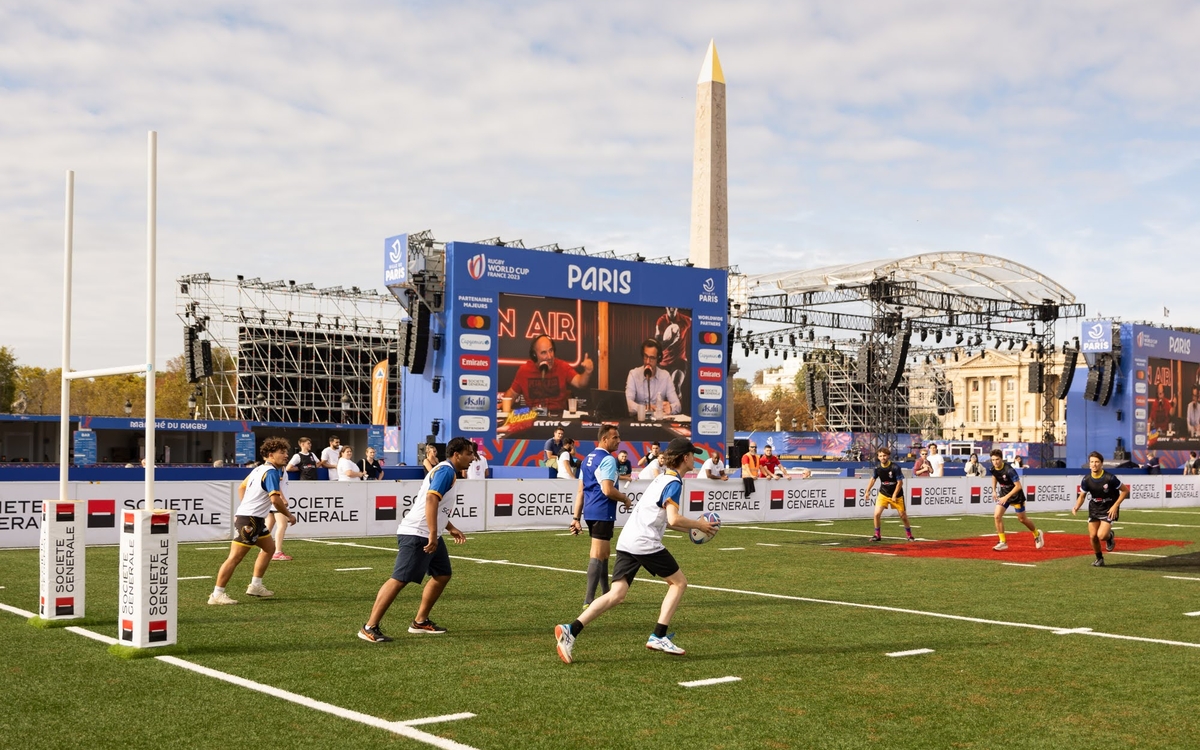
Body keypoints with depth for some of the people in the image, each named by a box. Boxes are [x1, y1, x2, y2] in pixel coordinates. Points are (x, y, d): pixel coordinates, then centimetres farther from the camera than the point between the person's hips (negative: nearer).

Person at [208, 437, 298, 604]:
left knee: (269, 548, 20)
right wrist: (289, 515, -10)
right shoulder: (272, 472, -15)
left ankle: (255, 586, 25)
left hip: (255, 519, 10)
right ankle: (217, 594, -8)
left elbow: (243, 486, 27)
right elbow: (275, 499, -23)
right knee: (235, 557, -9)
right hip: (249, 520, -10)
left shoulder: (259, 469, 14)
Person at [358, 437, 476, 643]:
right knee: (400, 579, -13)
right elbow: (431, 499, -26)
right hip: (416, 534, -11)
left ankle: (420, 622, 21)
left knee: (442, 575, 13)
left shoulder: (446, 471, 19)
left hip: (429, 535, 11)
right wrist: (433, 534, -29)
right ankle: (369, 628, -12)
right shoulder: (446, 471, -13)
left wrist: (451, 528, 33)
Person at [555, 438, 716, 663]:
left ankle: (571, 630, -14)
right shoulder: (674, 483, -8)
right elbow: (673, 519, -20)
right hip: (646, 544, -8)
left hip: (626, 541, 8)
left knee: (616, 595, 0)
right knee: (679, 582, 10)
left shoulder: (662, 478, 22)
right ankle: (658, 636, 5)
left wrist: (692, 527, 23)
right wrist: (698, 525, -5)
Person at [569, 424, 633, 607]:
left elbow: (580, 490, 14)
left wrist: (576, 517, 14)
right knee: (597, 555, -8)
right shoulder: (607, 460, -13)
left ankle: (606, 595, 30)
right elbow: (608, 490, -22)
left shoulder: (588, 459, 15)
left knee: (603, 553, 20)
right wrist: (626, 499, -5)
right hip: (603, 513, -9)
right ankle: (588, 600, -10)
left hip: (590, 512, 9)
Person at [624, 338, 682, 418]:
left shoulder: (665, 376, 1)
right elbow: (628, 403, -15)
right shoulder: (633, 374, -2)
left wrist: (670, 408, -29)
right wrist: (645, 408, -34)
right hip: (639, 419, -3)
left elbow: (677, 406, -5)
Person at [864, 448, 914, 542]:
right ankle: (877, 535, 4)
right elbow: (873, 479, 10)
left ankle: (909, 534, 27)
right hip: (883, 494, 3)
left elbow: (900, 482, -14)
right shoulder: (878, 468, -7)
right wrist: (868, 491, 6)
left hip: (896, 495, -3)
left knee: (903, 515, 5)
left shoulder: (895, 467, -20)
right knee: (877, 514, -12)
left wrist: (894, 495, -15)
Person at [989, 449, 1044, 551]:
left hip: (1016, 495, -6)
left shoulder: (1009, 470, -30)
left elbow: (1018, 486, -27)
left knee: (1022, 519, 9)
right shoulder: (993, 469, -9)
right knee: (997, 516, -10)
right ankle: (1003, 542, -2)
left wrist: (1006, 497, -29)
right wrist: (994, 490, 9)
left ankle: (1037, 534, 37)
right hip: (1003, 494, 6)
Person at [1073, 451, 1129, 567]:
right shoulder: (1086, 480, -10)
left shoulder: (1109, 478, -21)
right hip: (1094, 509, 4)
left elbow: (1125, 490, -10)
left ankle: (1110, 536, 19)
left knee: (1101, 535, -20)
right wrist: (1076, 508, -17)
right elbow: (1082, 496, 3)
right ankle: (1099, 559, 25)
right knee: (1092, 536, 0)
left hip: (1109, 510, -4)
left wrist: (1115, 506, -16)